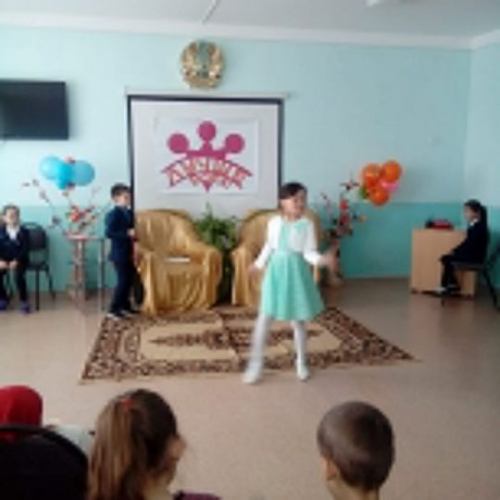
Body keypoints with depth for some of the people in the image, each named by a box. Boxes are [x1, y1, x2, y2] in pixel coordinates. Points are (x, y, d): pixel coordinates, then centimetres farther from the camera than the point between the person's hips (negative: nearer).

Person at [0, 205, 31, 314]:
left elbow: (25, 249, -9)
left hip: (19, 260, -2)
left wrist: (16, 261, -23)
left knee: (18, 275, -31)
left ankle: (23, 301, -12)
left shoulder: (24, 232, -4)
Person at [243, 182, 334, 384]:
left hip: (296, 273, -1)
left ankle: (301, 362, 28)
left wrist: (321, 259, -30)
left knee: (298, 321, 8)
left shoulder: (306, 225, -8)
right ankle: (256, 362, 12)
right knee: (264, 318, 2)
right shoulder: (274, 223, -2)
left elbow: (308, 253, -11)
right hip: (276, 271, 2)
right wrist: (259, 263, 24)